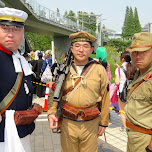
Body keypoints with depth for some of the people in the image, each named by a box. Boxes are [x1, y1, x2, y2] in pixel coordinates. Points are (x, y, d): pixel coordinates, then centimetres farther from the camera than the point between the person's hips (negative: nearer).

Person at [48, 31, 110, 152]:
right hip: (67, 122, 1)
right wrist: (51, 113, -8)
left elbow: (105, 99, 3)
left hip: (91, 124, 0)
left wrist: (104, 123, 5)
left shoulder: (99, 70, -2)